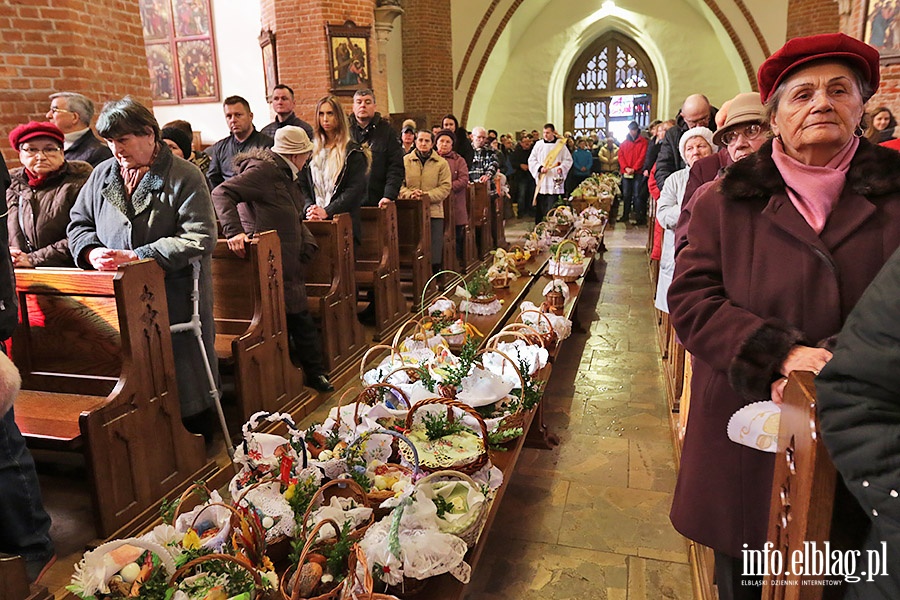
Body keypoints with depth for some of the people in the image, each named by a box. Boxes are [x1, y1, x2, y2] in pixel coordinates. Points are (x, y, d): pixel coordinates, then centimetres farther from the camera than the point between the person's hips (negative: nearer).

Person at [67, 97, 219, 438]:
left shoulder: (184, 177, -7)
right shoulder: (102, 175, 11)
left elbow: (200, 239, -16)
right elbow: (79, 222, 19)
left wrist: (138, 257, -19)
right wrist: (92, 250, -5)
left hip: (176, 299, -4)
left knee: (186, 379, 4)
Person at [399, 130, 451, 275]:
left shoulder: (441, 163, 8)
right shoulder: (405, 161, 9)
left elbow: (445, 187, 0)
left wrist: (427, 196, -15)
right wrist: (409, 194, -17)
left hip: (434, 212, 0)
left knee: (434, 252, 1)